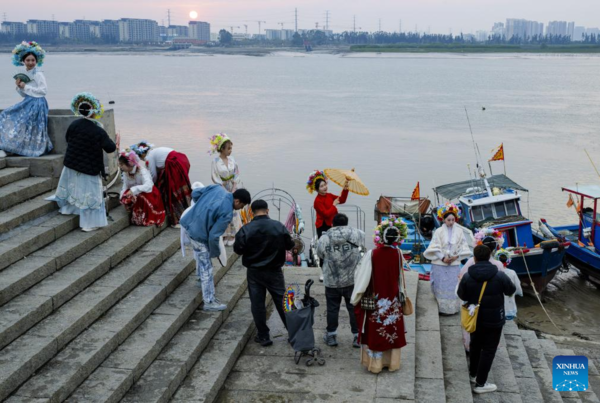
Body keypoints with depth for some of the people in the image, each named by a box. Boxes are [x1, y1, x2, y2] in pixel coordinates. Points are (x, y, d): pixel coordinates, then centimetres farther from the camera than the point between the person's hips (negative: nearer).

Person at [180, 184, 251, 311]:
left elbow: (195, 193, 7)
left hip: (188, 223, 8)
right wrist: (215, 252, -2)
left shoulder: (217, 188, -2)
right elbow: (213, 236, -20)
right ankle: (209, 302, 13)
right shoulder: (227, 213, -21)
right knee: (206, 268, 3)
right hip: (199, 233, -8)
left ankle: (201, 278, 49)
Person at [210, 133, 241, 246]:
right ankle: (225, 235, 13)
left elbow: (236, 175, 2)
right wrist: (225, 192, -14)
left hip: (232, 189, 4)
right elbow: (215, 177, -12)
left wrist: (233, 189, -9)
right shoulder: (215, 161, -12)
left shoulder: (231, 160, 1)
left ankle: (232, 235, 16)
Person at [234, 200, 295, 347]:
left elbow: (238, 249, -7)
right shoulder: (279, 226, -10)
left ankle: (263, 336, 11)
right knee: (282, 301, 11)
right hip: (274, 271, 1)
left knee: (257, 304, 8)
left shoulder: (246, 229, -13)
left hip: (254, 272, -1)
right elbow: (290, 245, 0)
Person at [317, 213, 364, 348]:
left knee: (332, 308, 13)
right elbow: (363, 240, 14)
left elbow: (320, 255, 6)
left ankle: (331, 336, 23)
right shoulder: (357, 235, -7)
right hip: (353, 280, 0)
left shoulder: (324, 239, -7)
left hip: (331, 281, 0)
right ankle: (357, 337, 16)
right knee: (354, 308, 10)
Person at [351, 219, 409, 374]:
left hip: (374, 301, -2)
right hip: (394, 301, 3)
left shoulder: (372, 254, -18)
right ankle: (392, 362, 28)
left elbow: (362, 277, -12)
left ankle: (375, 363, 20)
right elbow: (400, 277, 1)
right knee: (392, 331, 17)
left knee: (375, 331, 11)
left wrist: (356, 298, 0)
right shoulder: (398, 254, -10)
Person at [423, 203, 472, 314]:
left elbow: (463, 247, 1)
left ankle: (452, 308, 15)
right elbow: (435, 248, -6)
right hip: (440, 264, -1)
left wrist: (456, 257, -10)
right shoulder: (438, 231, -4)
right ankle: (442, 308, 10)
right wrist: (443, 258, -14)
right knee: (441, 286, 3)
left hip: (454, 264, 1)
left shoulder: (459, 231, 0)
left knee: (453, 286, 6)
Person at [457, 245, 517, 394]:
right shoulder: (500, 276, -16)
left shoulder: (467, 276, -11)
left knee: (475, 345, 23)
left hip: (475, 318, 3)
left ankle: (473, 373, 38)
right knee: (488, 350, 6)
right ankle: (480, 383, 9)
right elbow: (511, 290, 0)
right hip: (494, 320, -3)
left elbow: (462, 296, 1)